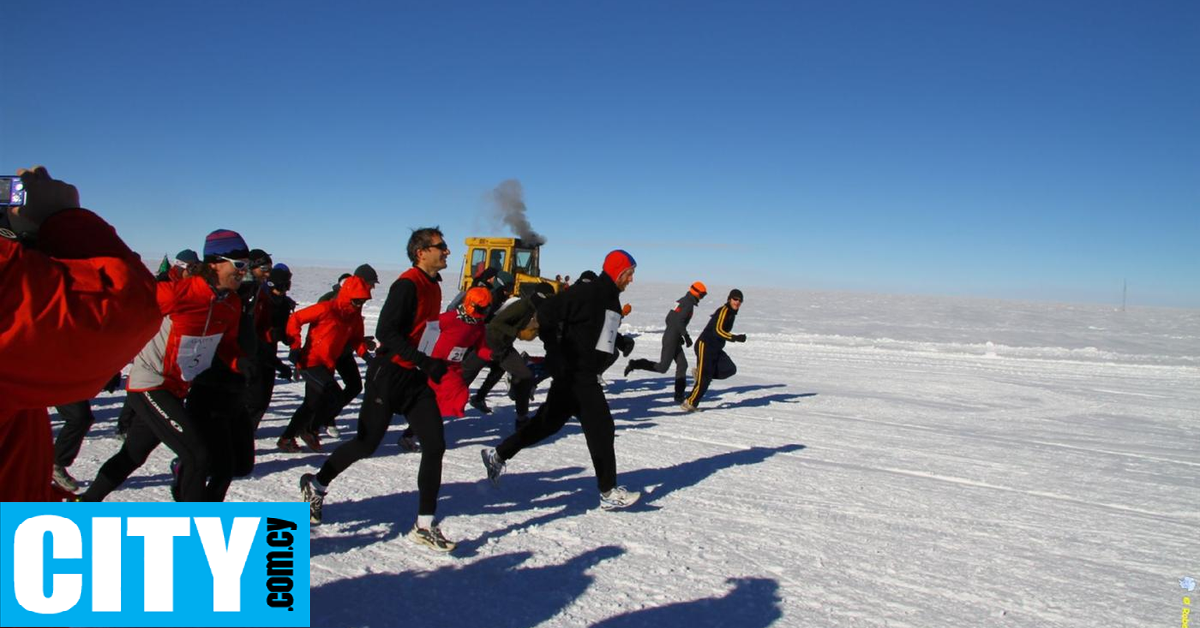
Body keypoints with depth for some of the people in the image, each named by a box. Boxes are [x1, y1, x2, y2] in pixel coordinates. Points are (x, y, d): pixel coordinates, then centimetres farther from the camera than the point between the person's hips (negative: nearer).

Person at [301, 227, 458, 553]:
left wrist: (432, 365, 19)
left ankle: (425, 526, 5)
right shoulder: (407, 285, -16)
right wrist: (426, 363, -28)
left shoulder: (433, 286, 10)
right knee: (366, 444, 6)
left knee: (435, 446, -2)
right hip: (389, 376, -7)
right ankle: (316, 484, 33)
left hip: (417, 379, 8)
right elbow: (386, 333, -23)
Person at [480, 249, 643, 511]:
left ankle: (497, 456, 26)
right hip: (574, 373, -10)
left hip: (587, 375, 10)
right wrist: (558, 359, -19)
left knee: (548, 422, 15)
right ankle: (609, 493, 6)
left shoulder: (612, 301, 15)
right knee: (601, 429, -5)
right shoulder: (584, 292, -15)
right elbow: (545, 318, -18)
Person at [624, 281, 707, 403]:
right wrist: (686, 336, -17)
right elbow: (679, 321, -25)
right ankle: (634, 364, -3)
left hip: (672, 337, 10)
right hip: (671, 339, -10)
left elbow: (669, 318, 18)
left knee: (682, 364, 9)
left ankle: (679, 395, 10)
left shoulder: (682, 301, 14)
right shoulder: (688, 304, -14)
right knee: (662, 367, -8)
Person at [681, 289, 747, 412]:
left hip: (716, 349, 9)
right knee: (705, 379, -10)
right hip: (705, 345, -9)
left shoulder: (731, 313, 12)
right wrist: (735, 338, -31)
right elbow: (718, 330, -26)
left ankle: (700, 372, 7)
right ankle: (689, 403, 2)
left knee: (730, 369, -7)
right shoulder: (724, 310, -16)